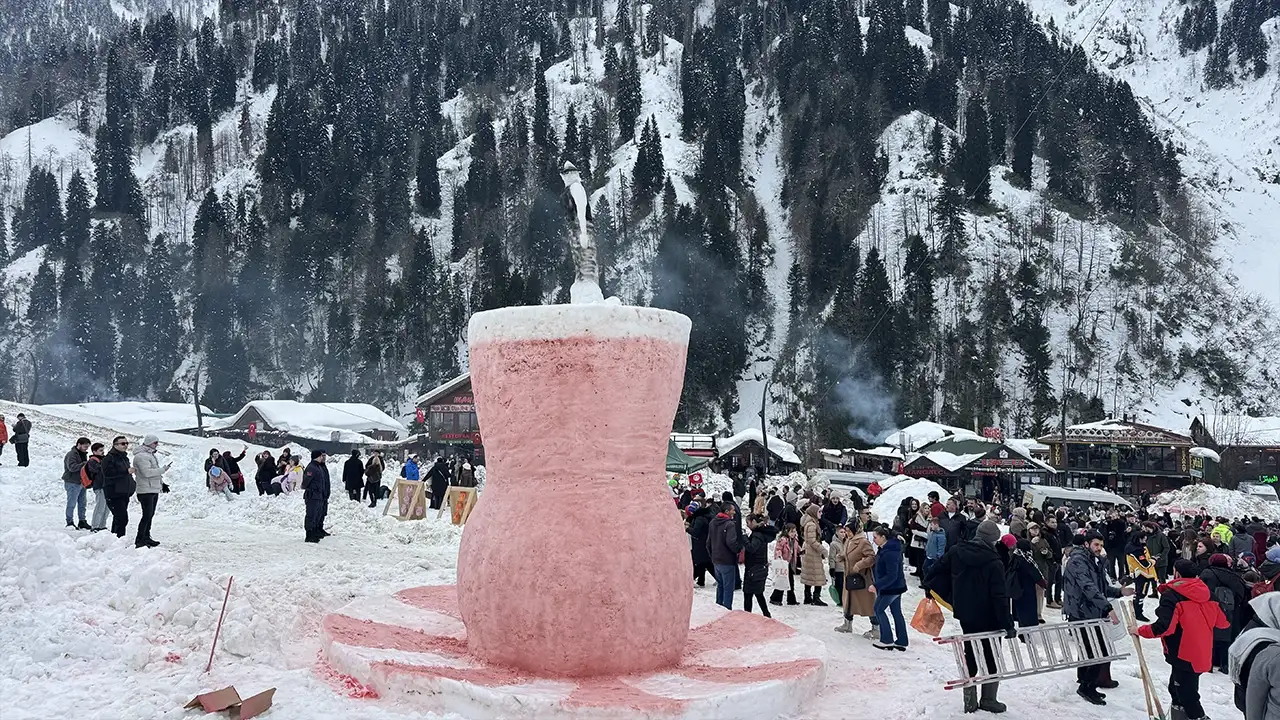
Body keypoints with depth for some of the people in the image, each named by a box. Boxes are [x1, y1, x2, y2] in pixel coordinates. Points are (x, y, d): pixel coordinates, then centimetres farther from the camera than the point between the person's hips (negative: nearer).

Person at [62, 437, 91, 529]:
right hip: (72, 483, -9)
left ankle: (82, 522, 16)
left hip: (81, 483, 9)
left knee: (82, 503, 10)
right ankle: (70, 522, 5)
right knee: (72, 504, -3)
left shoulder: (83, 454, 17)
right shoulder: (71, 454, -12)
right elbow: (72, 467, -25)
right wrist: (85, 464, -26)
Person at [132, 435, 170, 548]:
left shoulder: (150, 454, 19)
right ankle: (139, 540, -6)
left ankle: (146, 537, 23)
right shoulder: (141, 456, -14)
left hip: (154, 490, 10)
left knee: (150, 515, 15)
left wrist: (162, 483, 19)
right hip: (146, 491, -10)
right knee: (147, 516, -10)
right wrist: (163, 470, -18)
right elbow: (147, 472, -24)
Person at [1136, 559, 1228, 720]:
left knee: (1186, 694, 2)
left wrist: (1140, 631, -12)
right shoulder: (1206, 593, 4)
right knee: (1177, 687, 24)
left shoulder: (1171, 595, -17)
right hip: (1202, 655, 8)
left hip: (1183, 656, -8)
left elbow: (1164, 627, -26)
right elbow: (1223, 622, 12)